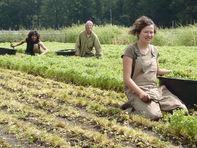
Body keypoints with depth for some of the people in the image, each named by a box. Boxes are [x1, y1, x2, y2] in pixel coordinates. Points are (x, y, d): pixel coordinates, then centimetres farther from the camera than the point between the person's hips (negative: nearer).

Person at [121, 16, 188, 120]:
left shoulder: (154, 50, 14)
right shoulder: (131, 50, -7)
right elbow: (127, 78, -12)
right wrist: (141, 93, -24)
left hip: (155, 89, 6)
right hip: (136, 90, -6)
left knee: (182, 110, -12)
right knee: (154, 115, -32)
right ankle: (131, 108, -3)